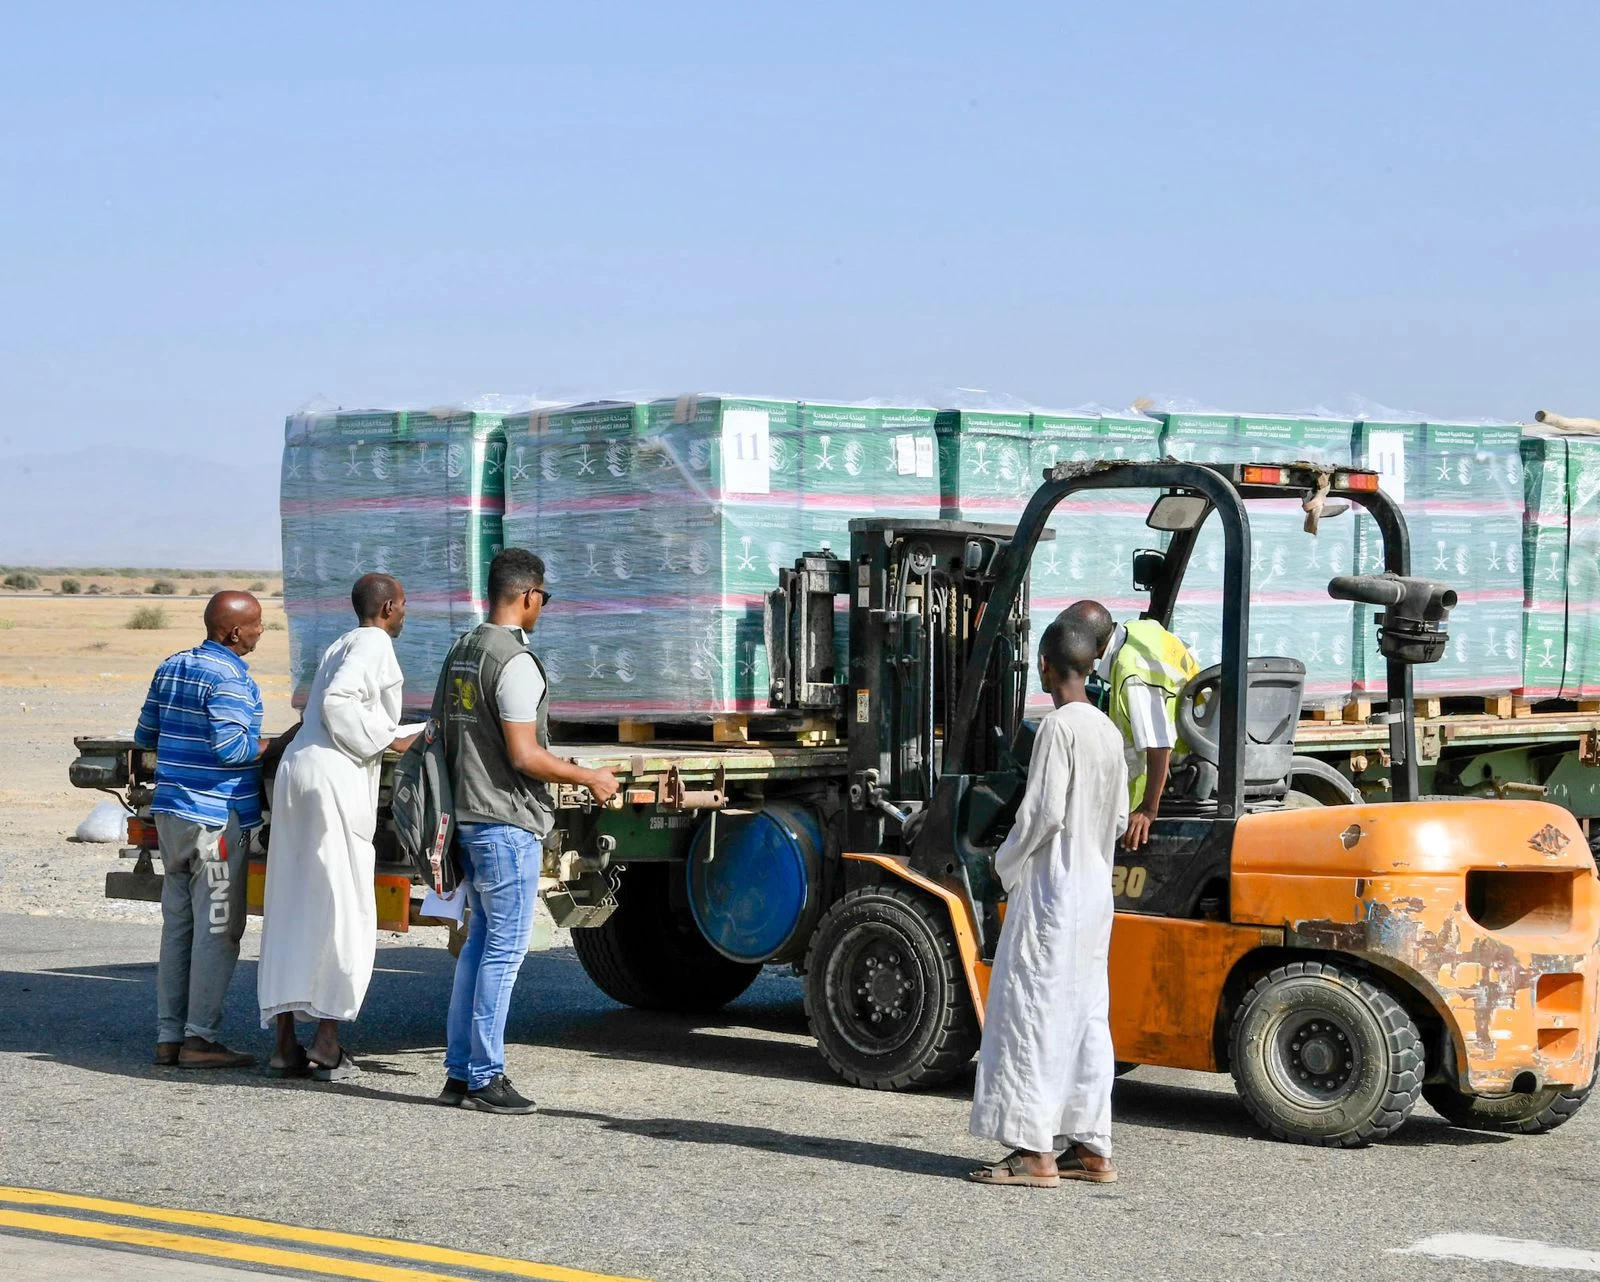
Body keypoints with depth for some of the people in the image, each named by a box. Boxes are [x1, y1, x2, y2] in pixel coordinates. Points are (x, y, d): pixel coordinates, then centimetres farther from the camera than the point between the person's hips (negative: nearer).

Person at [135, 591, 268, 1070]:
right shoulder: (230, 679, -14)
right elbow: (229, 747, -24)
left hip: (171, 814, 8)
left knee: (178, 926, 11)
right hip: (217, 819, -8)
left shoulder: (171, 668, 12)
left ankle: (168, 1037, 11)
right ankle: (199, 1038, -4)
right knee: (218, 930, -3)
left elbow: (145, 735, 19)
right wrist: (272, 745, -8)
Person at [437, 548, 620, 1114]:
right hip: (509, 823, -9)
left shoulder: (461, 653, 13)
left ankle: (459, 1071, 15)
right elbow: (525, 756, -19)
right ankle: (484, 1077, -3)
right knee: (504, 950, -5)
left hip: (468, 817, 9)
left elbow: (440, 733, 18)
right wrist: (589, 778, -7)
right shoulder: (515, 663, -16)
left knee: (479, 944, 13)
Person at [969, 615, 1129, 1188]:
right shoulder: (1108, 730, 10)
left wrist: (1006, 863, -5)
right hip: (1096, 891, 9)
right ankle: (1091, 1148, 14)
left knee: (1033, 1014, -5)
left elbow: (1043, 813, -19)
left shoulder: (1059, 726, -15)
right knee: (1086, 1018, 11)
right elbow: (1119, 816, 13)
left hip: (1051, 890, -9)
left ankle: (1036, 1153, -5)